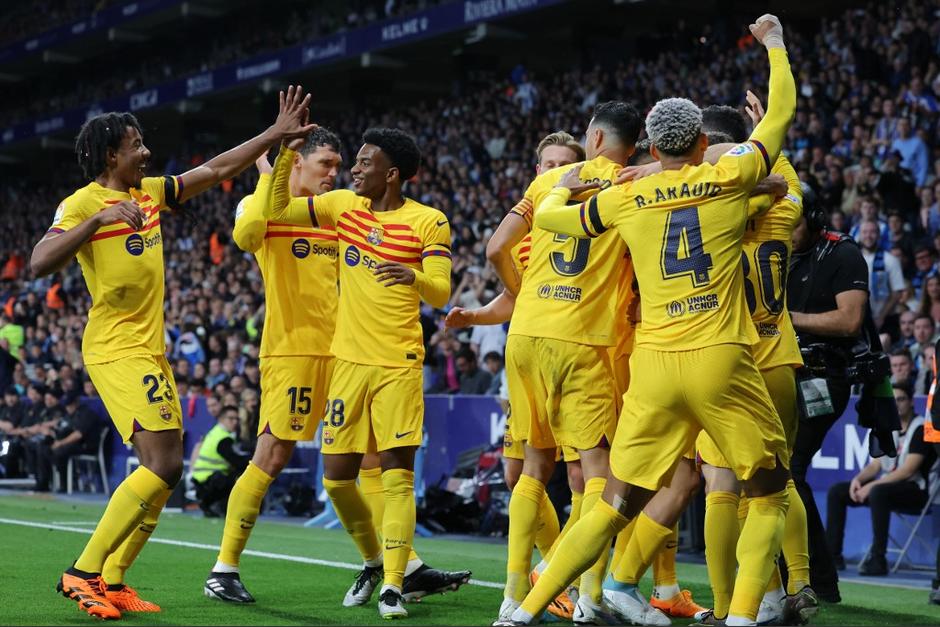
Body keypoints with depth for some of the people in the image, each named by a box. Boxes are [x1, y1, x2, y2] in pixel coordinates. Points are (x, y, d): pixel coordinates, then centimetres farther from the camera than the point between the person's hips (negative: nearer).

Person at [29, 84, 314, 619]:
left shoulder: (151, 192, 14)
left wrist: (275, 134, 17)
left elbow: (218, 170, 20)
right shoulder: (82, 203, -9)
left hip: (151, 351, 9)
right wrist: (98, 219, -30)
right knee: (164, 464, -17)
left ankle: (113, 581, 11)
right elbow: (40, 263, -22)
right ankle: (83, 572, -10)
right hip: (118, 351, -9)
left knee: (164, 469, 5)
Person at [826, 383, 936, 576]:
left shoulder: (921, 429, -11)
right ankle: (832, 555, -4)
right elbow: (876, 465, 14)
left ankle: (878, 560, -34)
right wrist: (858, 478, -8)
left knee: (878, 493, -39)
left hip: (915, 489, -8)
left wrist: (871, 486, -21)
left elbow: (907, 471, -19)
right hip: (888, 485, 9)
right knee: (836, 491, -2)